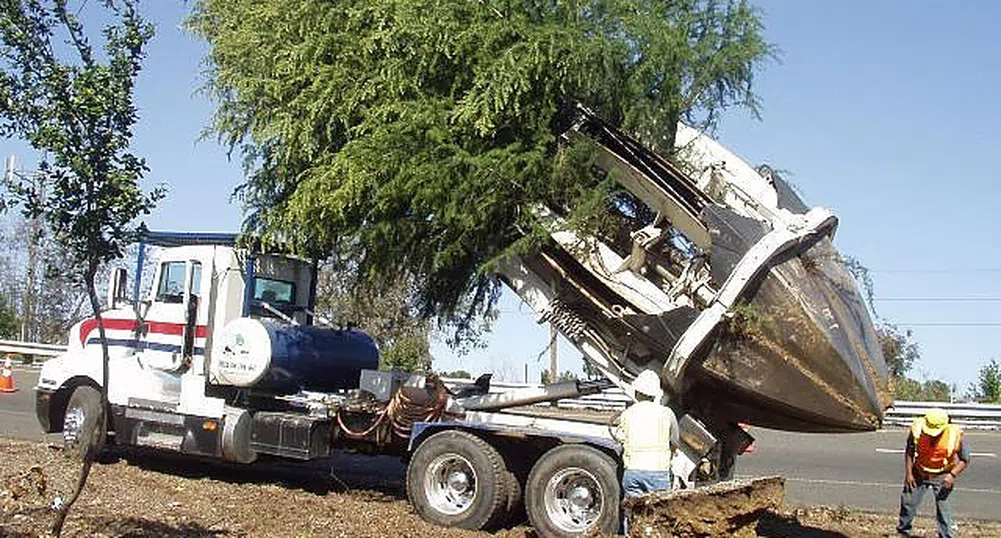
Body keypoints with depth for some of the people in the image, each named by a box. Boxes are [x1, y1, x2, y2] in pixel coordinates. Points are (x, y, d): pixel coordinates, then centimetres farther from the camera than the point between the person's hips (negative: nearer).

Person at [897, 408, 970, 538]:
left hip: (942, 476, -2)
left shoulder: (955, 435, -25)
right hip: (919, 472, 2)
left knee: (942, 505, -9)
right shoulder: (917, 428, -21)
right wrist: (908, 473, -6)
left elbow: (965, 460, -11)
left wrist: (953, 475, -25)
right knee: (908, 500, 7)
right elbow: (909, 452, -4)